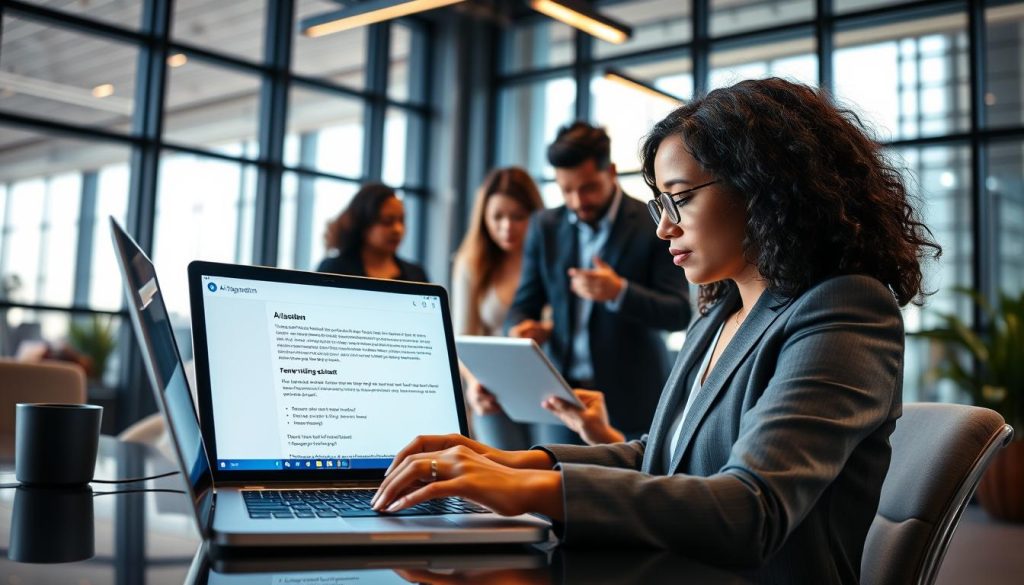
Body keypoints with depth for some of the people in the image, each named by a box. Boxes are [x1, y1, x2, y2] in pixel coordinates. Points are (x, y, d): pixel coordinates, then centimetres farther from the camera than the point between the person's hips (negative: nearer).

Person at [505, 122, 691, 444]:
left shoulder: (654, 225, -3)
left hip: (630, 400, -3)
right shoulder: (545, 227, 9)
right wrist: (521, 330, -11)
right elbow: (524, 305, 12)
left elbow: (680, 313, -6)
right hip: (561, 393, 3)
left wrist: (619, 292, -22)